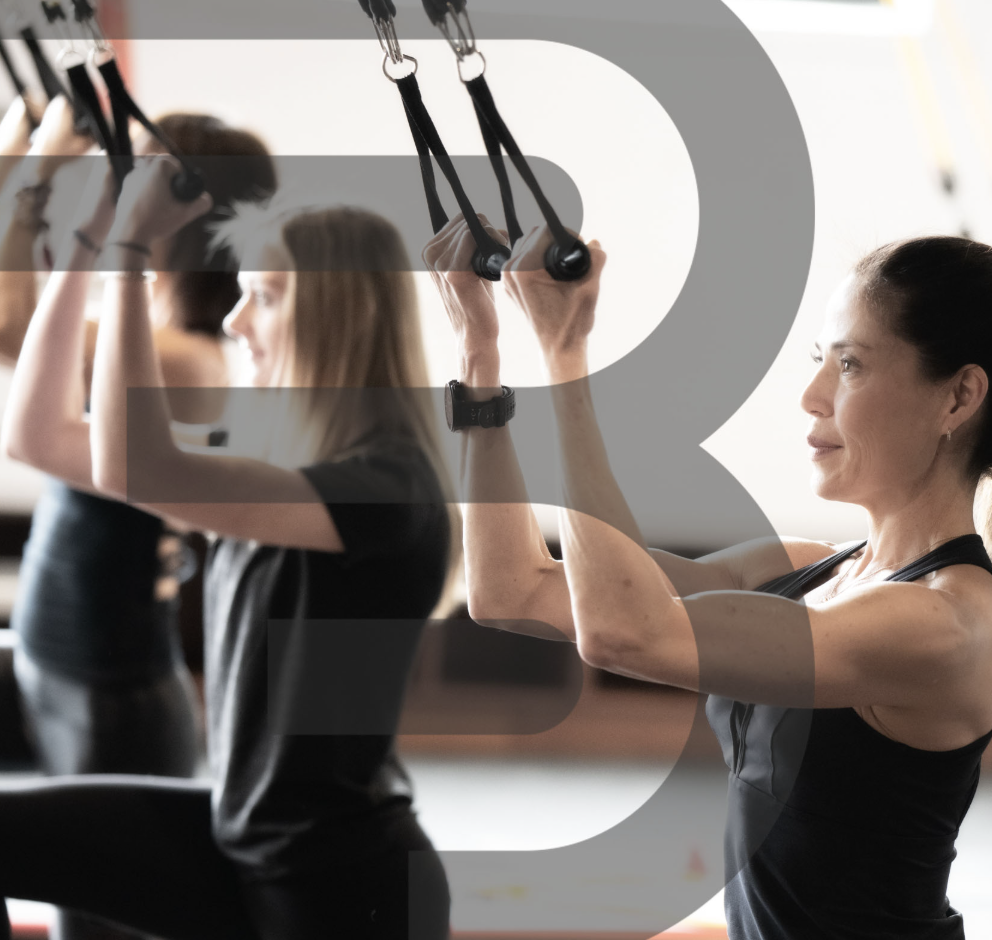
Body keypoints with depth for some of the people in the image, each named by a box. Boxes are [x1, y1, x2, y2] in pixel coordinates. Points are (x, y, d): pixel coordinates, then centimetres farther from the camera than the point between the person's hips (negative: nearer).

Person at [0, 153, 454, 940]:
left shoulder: (391, 485, -20)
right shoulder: (269, 460, 6)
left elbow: (131, 469, -31)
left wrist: (129, 246, -23)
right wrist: (82, 241, 2)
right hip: (236, 843, 8)